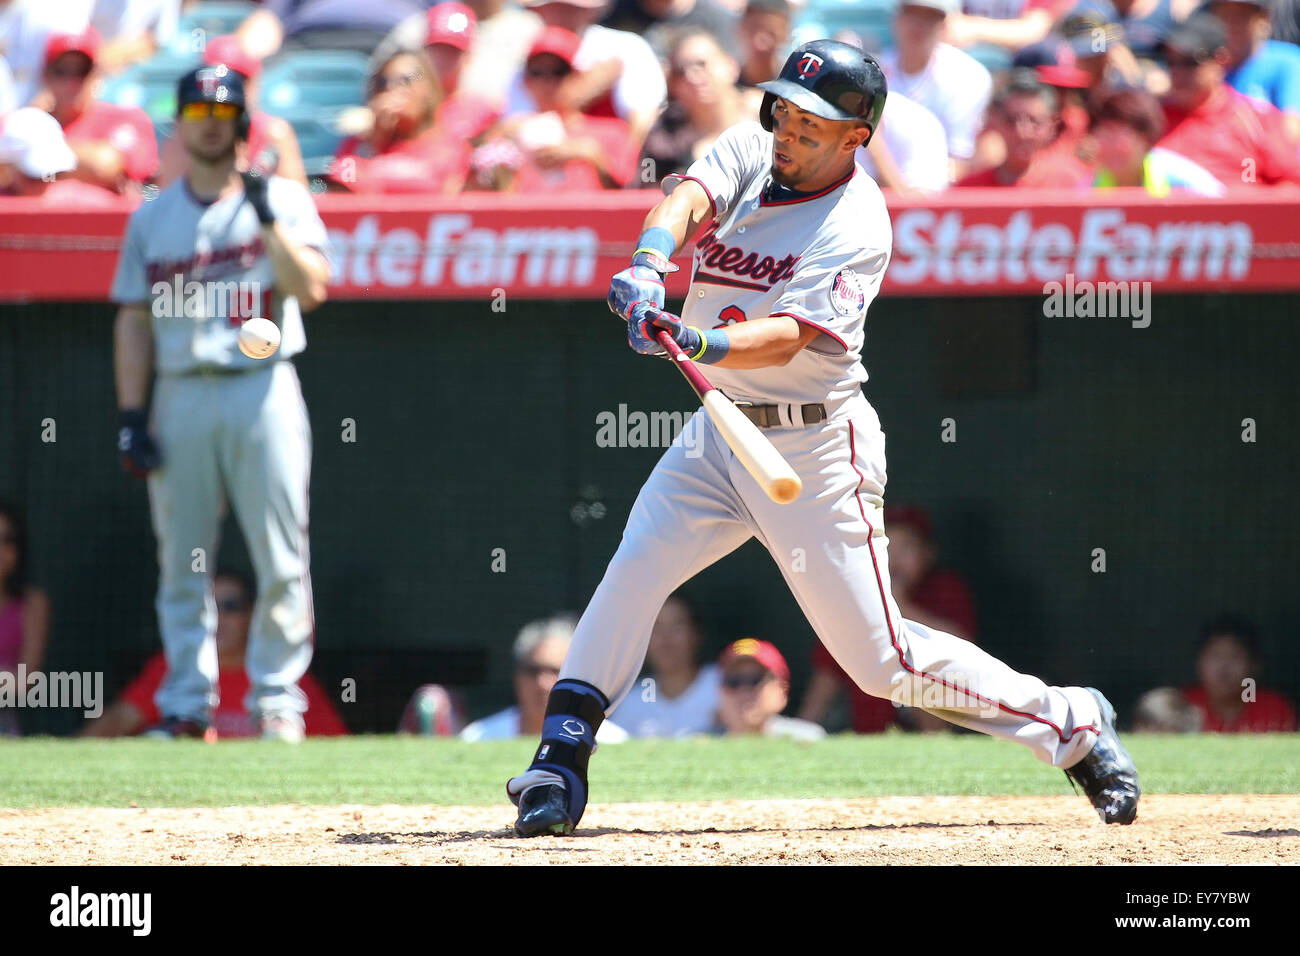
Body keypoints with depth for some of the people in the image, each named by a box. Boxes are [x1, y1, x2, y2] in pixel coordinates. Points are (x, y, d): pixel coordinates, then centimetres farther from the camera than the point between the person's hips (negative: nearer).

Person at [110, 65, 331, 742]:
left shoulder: (281, 200, 6)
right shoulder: (152, 218, 13)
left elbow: (311, 289, -7)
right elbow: (134, 321, 12)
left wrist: (268, 218, -16)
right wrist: (131, 414, 4)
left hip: (262, 388, -2)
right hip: (181, 394, 2)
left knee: (281, 557, -6)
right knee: (181, 560, 1)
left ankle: (277, 699, -1)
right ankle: (186, 706, 5)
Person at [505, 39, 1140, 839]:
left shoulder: (857, 227, -17)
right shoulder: (752, 151, 0)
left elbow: (787, 338, -29)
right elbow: (690, 197, -20)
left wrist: (699, 343, -48)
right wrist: (651, 263, -42)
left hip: (815, 449, -6)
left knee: (881, 659, -3)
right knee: (634, 569, -13)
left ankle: (1071, 722, 12)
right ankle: (560, 766, -9)